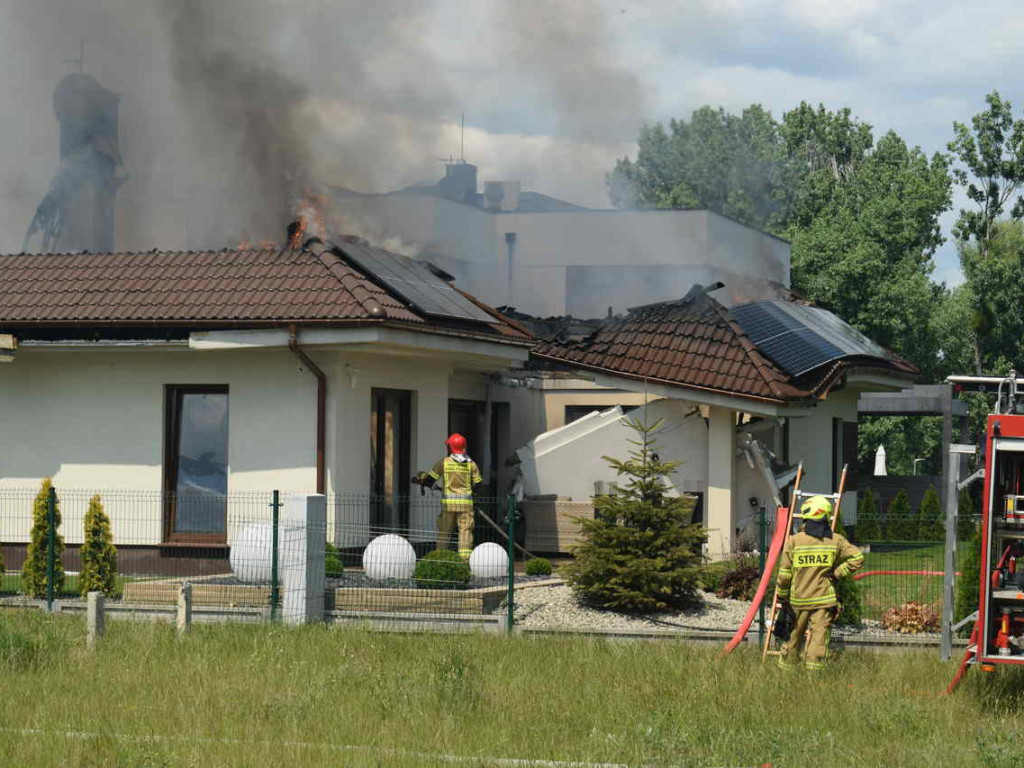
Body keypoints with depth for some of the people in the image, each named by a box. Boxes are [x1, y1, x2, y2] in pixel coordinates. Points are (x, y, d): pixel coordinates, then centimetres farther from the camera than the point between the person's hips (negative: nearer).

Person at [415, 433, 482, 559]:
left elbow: (429, 479, 5)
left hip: (448, 501, -1)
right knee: (465, 529, 0)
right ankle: (465, 557, -9)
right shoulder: (471, 464, 5)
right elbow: (478, 483, 7)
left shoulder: (443, 463, 0)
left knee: (444, 530, 6)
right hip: (466, 502, 1)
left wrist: (420, 478, 25)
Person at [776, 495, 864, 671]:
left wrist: (782, 597, 10)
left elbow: (784, 574, -2)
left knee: (793, 637, 13)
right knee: (819, 638, -1)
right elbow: (857, 557, -5)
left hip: (798, 599, 0)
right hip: (824, 599, 0)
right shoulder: (836, 541, -1)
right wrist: (837, 573, 1)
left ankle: (785, 670, 22)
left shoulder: (794, 541, -4)